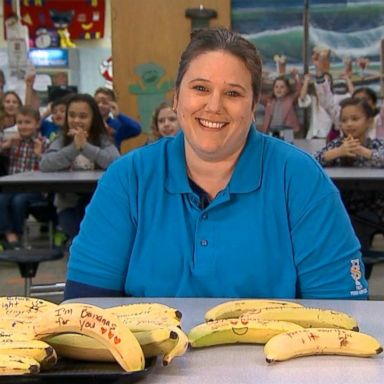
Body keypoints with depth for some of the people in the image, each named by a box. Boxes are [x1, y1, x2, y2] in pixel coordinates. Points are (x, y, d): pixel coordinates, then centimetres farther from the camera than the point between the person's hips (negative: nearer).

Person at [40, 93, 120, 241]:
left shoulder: (103, 140, -2)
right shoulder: (62, 140, 0)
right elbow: (45, 165, -19)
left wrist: (85, 146, -30)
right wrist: (74, 147, -27)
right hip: (69, 204, 0)